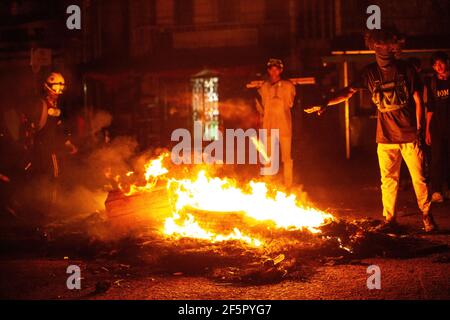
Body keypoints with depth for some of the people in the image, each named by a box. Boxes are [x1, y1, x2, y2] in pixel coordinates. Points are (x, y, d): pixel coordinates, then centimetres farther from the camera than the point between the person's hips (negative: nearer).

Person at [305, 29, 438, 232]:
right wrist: (325, 105, -10)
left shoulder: (406, 69, -2)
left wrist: (418, 129, -1)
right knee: (388, 180, 4)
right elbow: (348, 92, 3)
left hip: (409, 135, -2)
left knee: (419, 178, 1)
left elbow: (418, 101, 2)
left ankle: (427, 216, 15)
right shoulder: (370, 72, 3)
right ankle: (390, 220, 12)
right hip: (386, 137, 2)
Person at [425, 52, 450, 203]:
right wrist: (427, 130, 2)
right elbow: (430, 108, 5)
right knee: (437, 158, -4)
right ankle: (436, 191, 0)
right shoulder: (431, 83, 6)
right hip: (437, 125, 0)